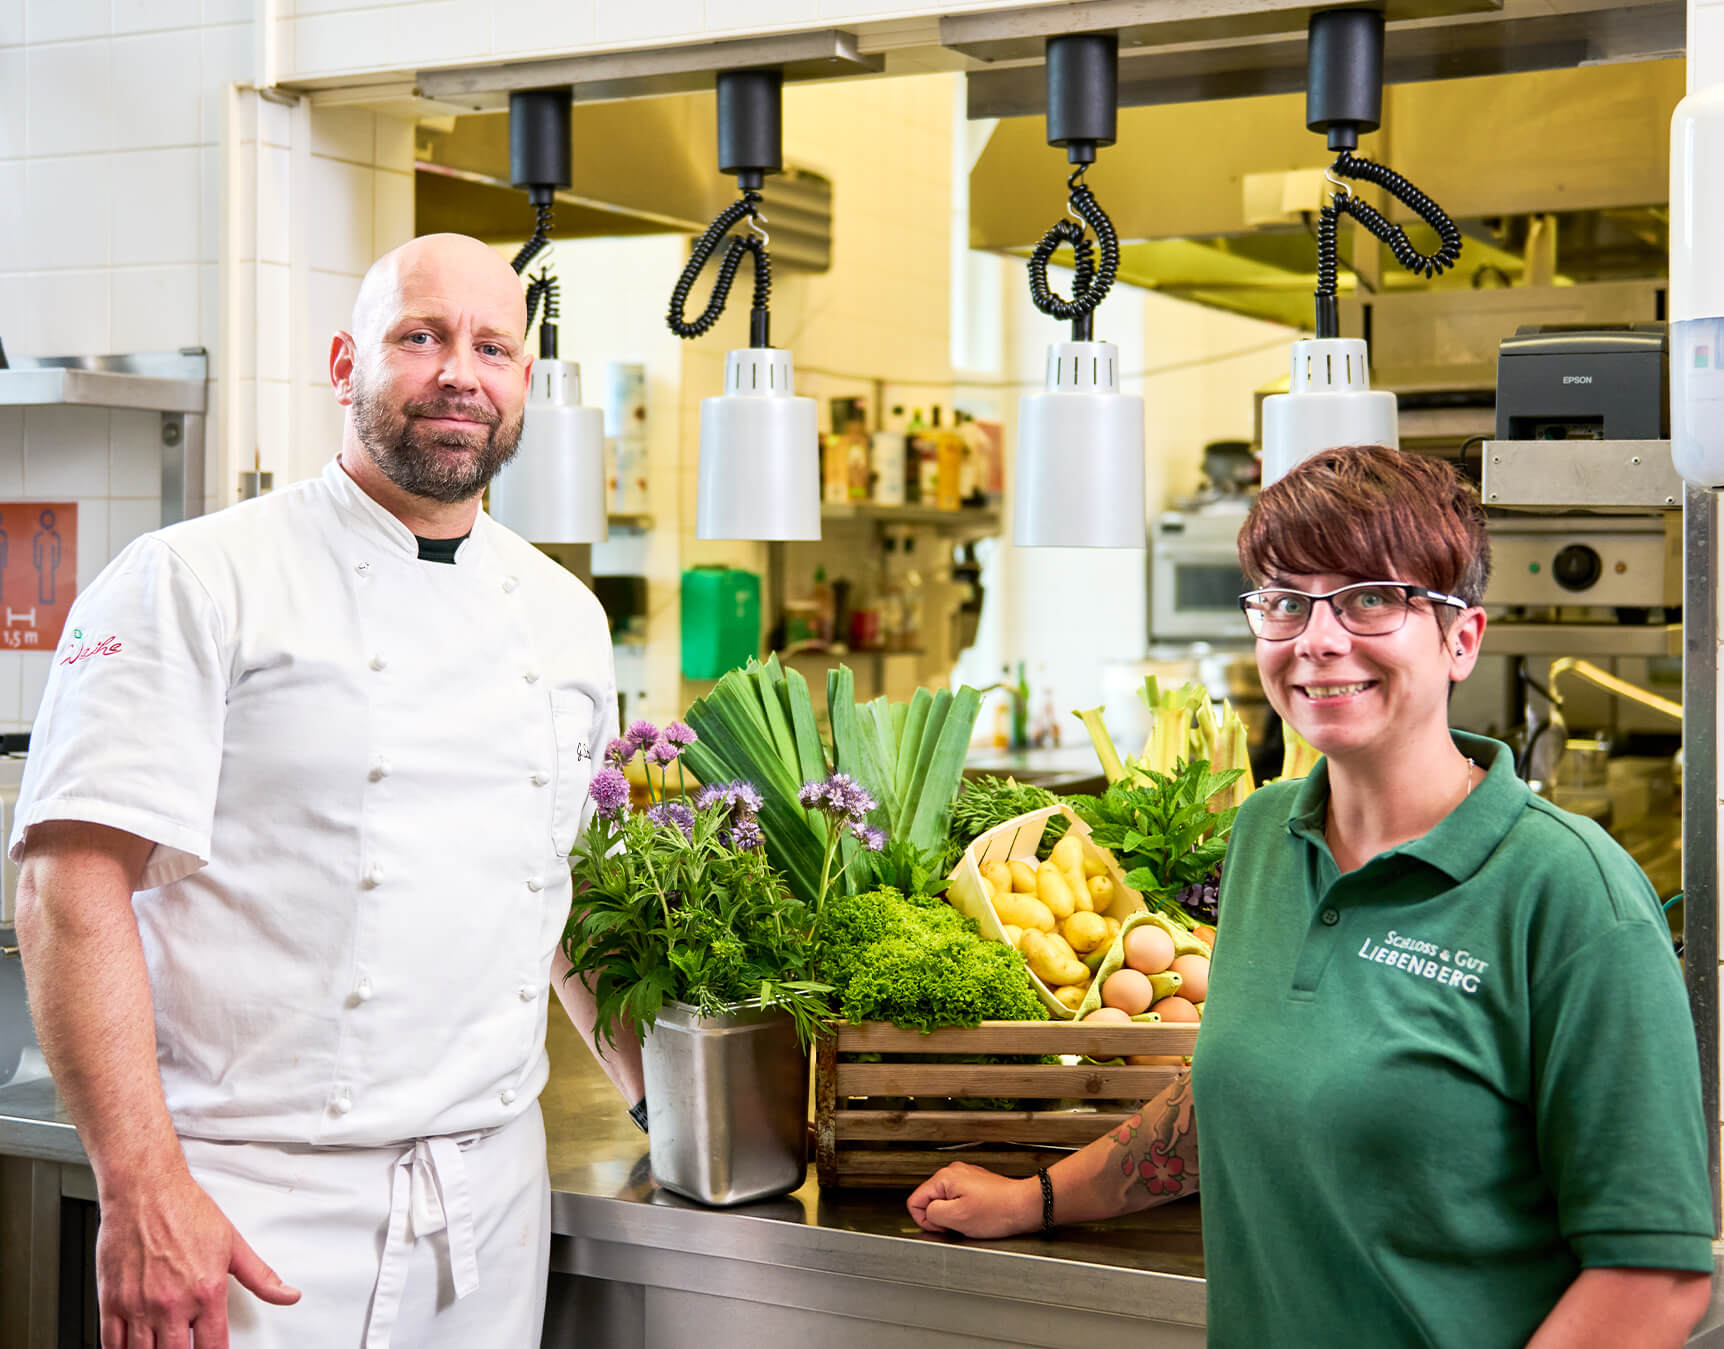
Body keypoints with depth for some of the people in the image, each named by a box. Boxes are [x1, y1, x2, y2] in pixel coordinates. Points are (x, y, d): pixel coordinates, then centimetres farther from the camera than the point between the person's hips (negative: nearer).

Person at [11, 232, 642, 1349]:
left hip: (493, 1193, 5)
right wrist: (142, 1191, -20)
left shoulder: (565, 617, 11)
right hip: (259, 1205, -5)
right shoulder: (195, 581, -7)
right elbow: (77, 881, -13)